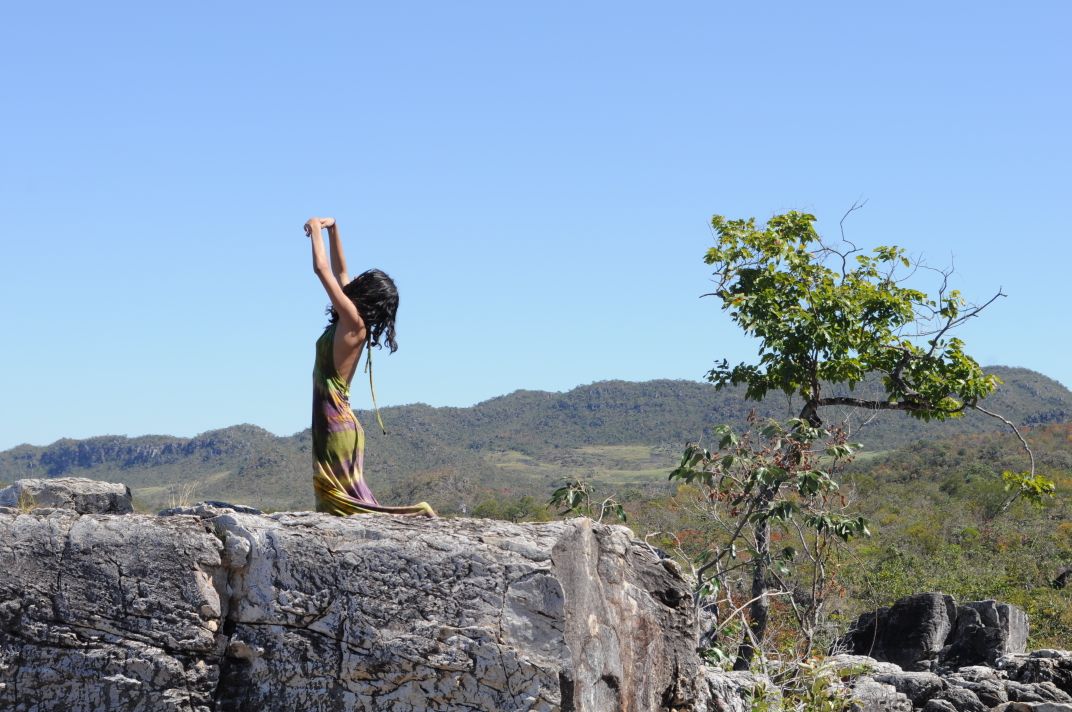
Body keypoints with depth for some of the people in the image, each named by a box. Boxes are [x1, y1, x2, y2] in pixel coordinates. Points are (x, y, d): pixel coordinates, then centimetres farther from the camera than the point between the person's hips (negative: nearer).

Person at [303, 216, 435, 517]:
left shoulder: (353, 321, -12)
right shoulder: (352, 323, 11)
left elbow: (322, 269, -11)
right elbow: (339, 272, 23)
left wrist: (317, 229, 1)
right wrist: (332, 229, 22)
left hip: (336, 422, -9)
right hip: (336, 421, 9)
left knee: (344, 503, -8)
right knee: (335, 504, 8)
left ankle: (417, 512, -8)